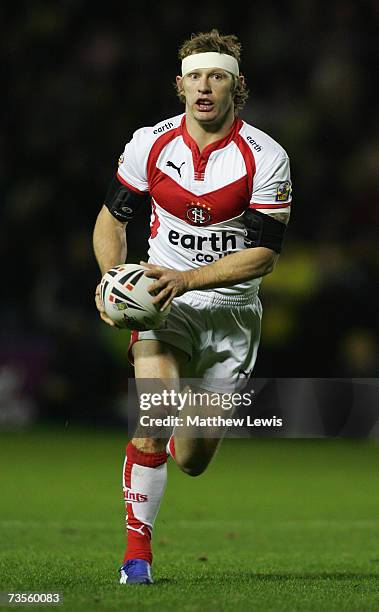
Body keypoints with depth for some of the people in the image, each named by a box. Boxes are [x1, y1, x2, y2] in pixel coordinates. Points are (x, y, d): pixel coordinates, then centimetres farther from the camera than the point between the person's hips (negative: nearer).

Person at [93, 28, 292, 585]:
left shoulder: (266, 158, -12)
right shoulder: (149, 144, -6)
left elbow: (263, 255, -12)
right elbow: (113, 217, 8)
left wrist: (187, 278, -24)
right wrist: (112, 280, -10)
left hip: (231, 310, 0)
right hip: (163, 306, 0)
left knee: (192, 461, 5)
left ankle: (193, 424, 44)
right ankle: (137, 548, -8)